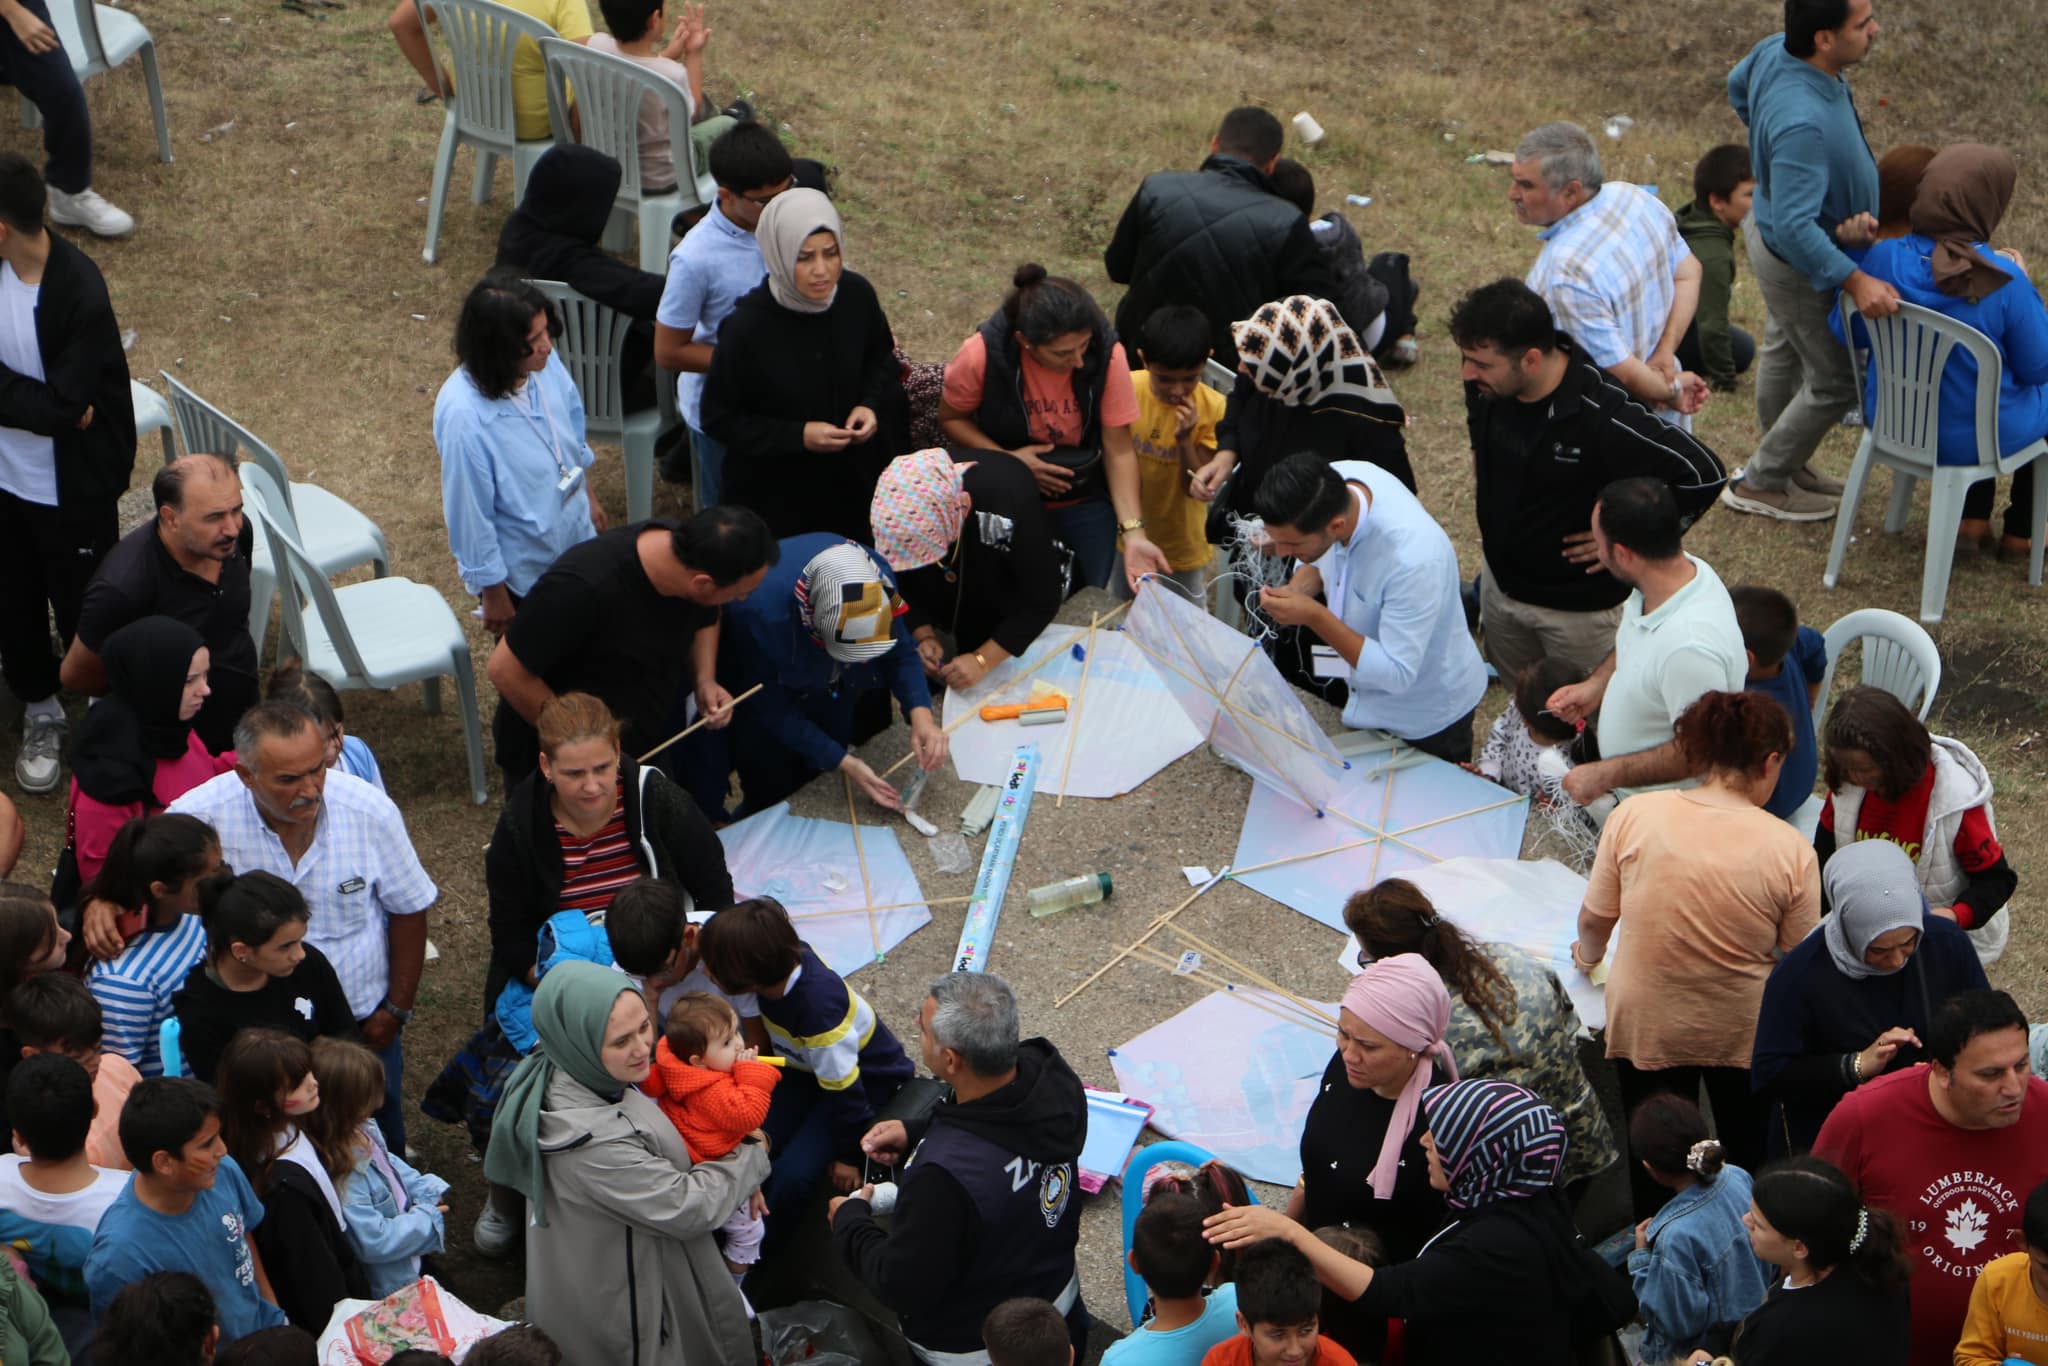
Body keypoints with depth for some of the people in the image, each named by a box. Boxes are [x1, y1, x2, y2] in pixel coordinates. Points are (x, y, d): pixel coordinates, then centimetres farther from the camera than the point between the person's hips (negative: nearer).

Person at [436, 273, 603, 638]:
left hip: (576, 539, 6)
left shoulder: (545, 364, -17)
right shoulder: (464, 416, -35)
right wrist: (493, 593, -15)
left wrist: (590, 496, 17)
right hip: (521, 576, -6)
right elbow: (469, 513, -24)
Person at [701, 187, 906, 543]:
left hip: (848, 484, 4)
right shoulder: (746, 328, -26)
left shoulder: (857, 296, -14)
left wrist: (871, 405, -13)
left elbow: (882, 362, 7)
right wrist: (798, 436, -23)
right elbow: (718, 418, -15)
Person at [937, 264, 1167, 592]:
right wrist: (1008, 459, -22)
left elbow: (1119, 450, -16)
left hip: (1086, 506, 1)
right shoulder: (983, 355, -25)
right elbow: (951, 418, -7)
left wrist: (1134, 532, -24)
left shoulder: (1107, 355, -23)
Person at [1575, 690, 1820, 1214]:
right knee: (1748, 1151, 24)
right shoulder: (1791, 850, -19)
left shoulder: (1634, 815, -16)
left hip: (1645, 1024, 1)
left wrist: (1587, 959, 17)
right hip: (1744, 1031, -1)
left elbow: (1593, 921, -6)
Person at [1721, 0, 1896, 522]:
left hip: (1769, 227, 9)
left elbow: (1738, 87, 7)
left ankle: (1786, 464, 51)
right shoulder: (1804, 123, -43)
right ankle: (1760, 484, 27)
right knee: (1835, 381, 10)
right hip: (1802, 264, -9)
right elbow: (1795, 227, -41)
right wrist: (1854, 281, -42)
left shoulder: (1777, 49, -17)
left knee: (1784, 352, 28)